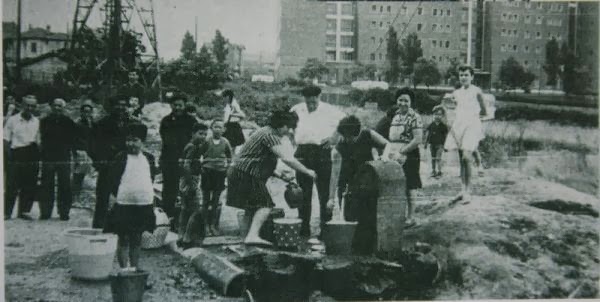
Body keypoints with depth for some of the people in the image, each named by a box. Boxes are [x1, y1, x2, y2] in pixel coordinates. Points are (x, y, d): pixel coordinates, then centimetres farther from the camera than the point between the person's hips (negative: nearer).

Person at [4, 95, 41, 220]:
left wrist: (38, 156, 5)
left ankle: (24, 211, 12)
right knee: (12, 186, -4)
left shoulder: (37, 122, 12)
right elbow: (6, 140, 3)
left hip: (32, 157, 3)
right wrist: (9, 155, -8)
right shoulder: (12, 120, 4)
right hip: (16, 155, -3)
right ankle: (7, 212, 3)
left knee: (29, 186, 2)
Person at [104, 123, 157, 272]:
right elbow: (112, 180, -1)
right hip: (124, 205, -4)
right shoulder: (120, 158, -4)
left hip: (145, 205, 4)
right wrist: (117, 195, -3)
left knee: (137, 240, 13)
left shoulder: (149, 158, 8)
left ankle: (135, 268, 21)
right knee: (124, 240, 0)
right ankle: (124, 268, 5)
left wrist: (149, 195, 10)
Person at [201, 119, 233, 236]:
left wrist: (227, 165, 4)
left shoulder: (225, 142, 3)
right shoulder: (207, 141, -3)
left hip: (220, 173, 2)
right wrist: (201, 164, -3)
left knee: (216, 201, 5)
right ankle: (206, 225, 8)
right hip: (207, 172, -2)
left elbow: (231, 156, 16)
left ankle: (213, 225, 13)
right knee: (206, 200, 2)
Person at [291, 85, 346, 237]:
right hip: (303, 153, 3)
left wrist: (334, 137, -7)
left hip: (322, 152, -3)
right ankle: (304, 228, 14)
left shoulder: (329, 111, 2)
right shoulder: (297, 110, 12)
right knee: (303, 192, 6)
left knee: (324, 192, -2)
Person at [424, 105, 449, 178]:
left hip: (439, 144, -3)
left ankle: (439, 171, -1)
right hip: (432, 143, 3)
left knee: (438, 158, -8)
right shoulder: (431, 125, 4)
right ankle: (433, 171, 19)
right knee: (433, 158, 10)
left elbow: (446, 136, 3)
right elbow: (427, 133, 9)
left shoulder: (443, 126, -2)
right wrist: (426, 142, 7)